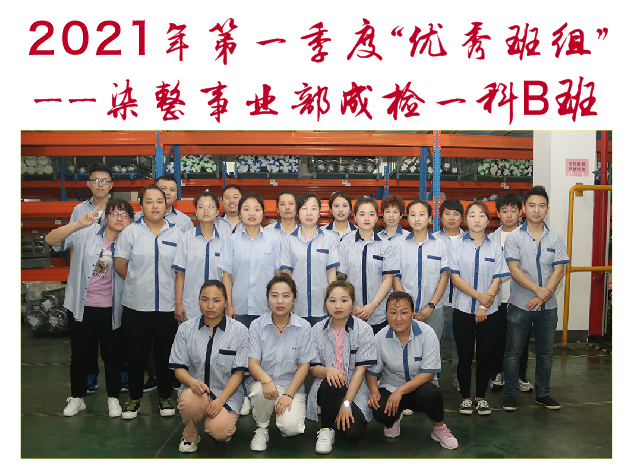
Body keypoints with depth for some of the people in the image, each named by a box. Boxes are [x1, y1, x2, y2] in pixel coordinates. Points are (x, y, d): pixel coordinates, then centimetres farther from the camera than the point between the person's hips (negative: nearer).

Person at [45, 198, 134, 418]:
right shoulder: (86, 233, -6)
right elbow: (51, 239, -17)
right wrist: (79, 224, -28)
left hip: (110, 308, 1)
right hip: (81, 305, 0)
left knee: (112, 354, 9)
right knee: (79, 354, 13)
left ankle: (113, 398, 26)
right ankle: (77, 397, 31)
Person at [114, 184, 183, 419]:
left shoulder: (176, 233, 5)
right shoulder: (130, 231, 2)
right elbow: (120, 265, 3)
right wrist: (138, 283, 6)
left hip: (168, 305, 1)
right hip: (136, 305, 0)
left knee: (165, 354, 8)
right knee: (136, 354, 8)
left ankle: (165, 397, 26)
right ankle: (134, 398, 27)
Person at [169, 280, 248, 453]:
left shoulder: (239, 330, -3)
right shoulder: (186, 329, 1)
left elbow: (238, 373, -4)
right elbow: (179, 369, 0)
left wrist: (220, 400, -17)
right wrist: (192, 382, -23)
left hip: (227, 393, -1)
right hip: (194, 389, 1)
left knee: (219, 431, -27)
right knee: (190, 399, -34)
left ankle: (225, 421, 12)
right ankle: (190, 435, 0)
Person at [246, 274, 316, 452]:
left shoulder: (303, 327, -3)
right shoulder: (257, 325, -2)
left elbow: (304, 366, -2)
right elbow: (252, 363, -7)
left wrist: (288, 394, -15)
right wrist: (266, 380, -30)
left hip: (292, 386, 0)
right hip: (263, 382, 1)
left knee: (290, 427, -25)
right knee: (260, 389, -35)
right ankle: (261, 429, -4)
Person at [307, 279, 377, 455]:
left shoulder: (364, 329, -6)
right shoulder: (318, 330, 1)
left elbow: (360, 370, -9)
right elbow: (314, 368, 1)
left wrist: (347, 402, -17)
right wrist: (327, 370, -24)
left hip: (355, 388, -1)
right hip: (326, 389, 2)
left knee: (353, 434, -23)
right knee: (331, 383, -34)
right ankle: (326, 430, -9)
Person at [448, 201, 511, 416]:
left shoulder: (495, 249, 6)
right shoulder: (457, 246, 1)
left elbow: (497, 280, 1)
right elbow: (455, 278, -6)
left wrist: (484, 306, -10)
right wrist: (479, 296, -14)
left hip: (488, 311, 1)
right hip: (463, 309, -1)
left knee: (484, 355, 6)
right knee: (465, 355, 4)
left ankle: (481, 397, 21)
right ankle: (466, 397, 18)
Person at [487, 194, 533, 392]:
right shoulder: (491, 238, 6)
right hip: (498, 298, 0)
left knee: (522, 338, 8)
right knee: (498, 338, 7)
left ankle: (521, 375, 24)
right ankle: (496, 373, 23)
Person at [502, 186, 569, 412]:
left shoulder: (556, 239, 5)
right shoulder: (514, 237, -3)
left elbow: (558, 270, -2)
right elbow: (514, 270, -11)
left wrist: (543, 295, -14)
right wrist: (538, 289, -21)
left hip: (547, 307, 3)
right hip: (520, 305, -3)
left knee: (545, 352, 12)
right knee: (513, 351, 4)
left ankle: (543, 393, 27)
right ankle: (510, 393, 16)